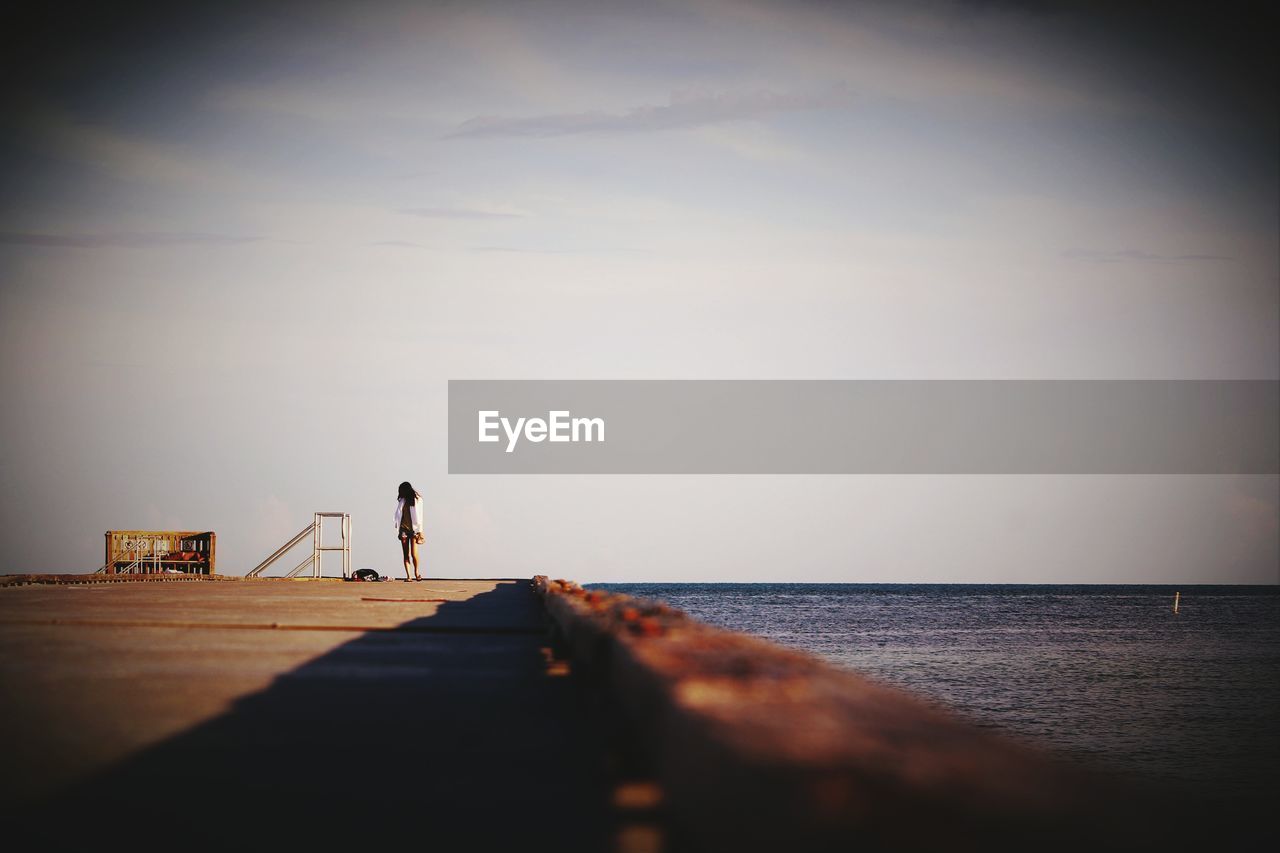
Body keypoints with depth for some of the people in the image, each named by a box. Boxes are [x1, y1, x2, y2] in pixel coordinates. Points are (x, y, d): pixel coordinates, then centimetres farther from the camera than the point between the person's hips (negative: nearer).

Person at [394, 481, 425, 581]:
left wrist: (419, 531, -5)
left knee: (413, 553, -9)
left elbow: (419, 516, -2)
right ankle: (408, 576, 1)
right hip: (403, 528, 3)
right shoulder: (401, 500, 7)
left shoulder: (417, 500, -2)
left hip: (414, 529, -3)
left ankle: (416, 572, 13)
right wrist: (397, 530, 5)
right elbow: (398, 515, 10)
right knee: (405, 554, 0)